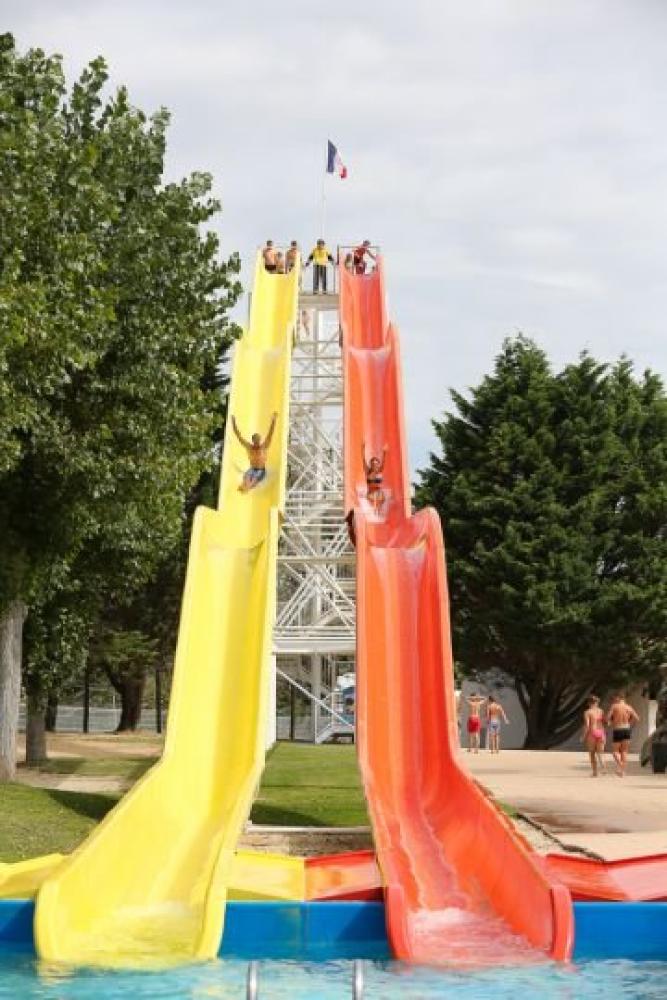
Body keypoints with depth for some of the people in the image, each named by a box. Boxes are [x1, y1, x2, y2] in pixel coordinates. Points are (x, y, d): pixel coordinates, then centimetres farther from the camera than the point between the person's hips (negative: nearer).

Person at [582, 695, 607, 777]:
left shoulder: (588, 712, -6)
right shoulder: (601, 711, 6)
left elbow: (587, 725, -13)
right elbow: (604, 723, 8)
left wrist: (584, 736, -7)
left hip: (592, 733, -3)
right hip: (600, 732, 3)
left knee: (592, 754, 10)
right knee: (599, 753, 7)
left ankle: (595, 772, 12)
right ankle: (602, 765, -23)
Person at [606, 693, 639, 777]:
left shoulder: (614, 706, -4)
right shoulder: (629, 707, 5)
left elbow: (608, 717, -13)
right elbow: (637, 718, 1)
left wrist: (609, 723, 8)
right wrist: (629, 723, 14)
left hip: (617, 730, -3)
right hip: (626, 730, 3)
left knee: (616, 750, 8)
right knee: (624, 751, 10)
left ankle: (619, 764, -22)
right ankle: (623, 771, 5)